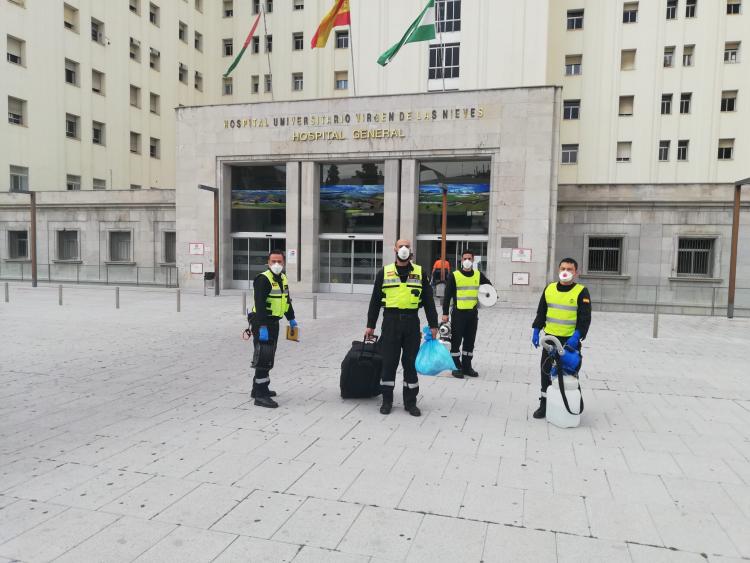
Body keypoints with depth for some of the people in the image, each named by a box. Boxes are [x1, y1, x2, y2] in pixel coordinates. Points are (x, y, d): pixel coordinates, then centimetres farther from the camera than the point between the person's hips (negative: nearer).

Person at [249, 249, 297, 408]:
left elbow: (286, 299, 25)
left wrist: (291, 319, 25)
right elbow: (260, 304, -25)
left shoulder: (283, 279, 12)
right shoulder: (263, 279, -17)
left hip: (274, 322, 9)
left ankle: (259, 388, 30)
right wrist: (262, 327, -31)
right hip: (261, 323, -9)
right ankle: (260, 395, -5)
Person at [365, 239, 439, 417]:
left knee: (411, 362, 6)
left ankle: (410, 402, 16)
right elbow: (375, 300, 8)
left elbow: (428, 300, 7)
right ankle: (387, 401, 15)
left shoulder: (420, 272, 8)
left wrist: (433, 325, 2)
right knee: (389, 362, 3)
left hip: (412, 322, 1)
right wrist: (370, 325, 5)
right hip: (390, 322, 0)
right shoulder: (384, 272, 7)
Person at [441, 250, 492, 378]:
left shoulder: (478, 275, 7)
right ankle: (456, 367, 8)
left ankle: (466, 366, 21)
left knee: (470, 341, 10)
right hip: (458, 312, -4)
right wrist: (445, 313, -9)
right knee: (456, 340, -2)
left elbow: (490, 287, 22)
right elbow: (447, 295, -4)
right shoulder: (454, 275, -4)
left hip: (473, 312, 4)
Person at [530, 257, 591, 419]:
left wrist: (576, 336, -22)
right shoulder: (549, 288, 7)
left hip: (570, 340, -4)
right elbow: (541, 312, 13)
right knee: (546, 370, 7)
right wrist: (536, 331, 5)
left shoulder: (581, 292, -6)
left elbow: (585, 318, -11)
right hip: (550, 338, 4)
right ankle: (544, 403, 19)